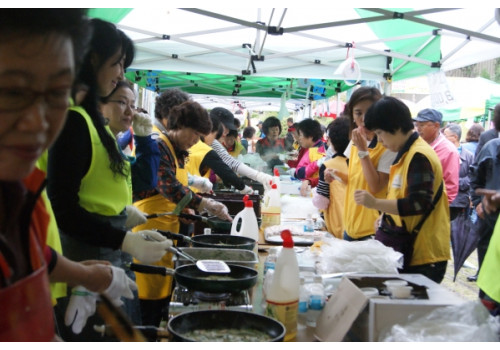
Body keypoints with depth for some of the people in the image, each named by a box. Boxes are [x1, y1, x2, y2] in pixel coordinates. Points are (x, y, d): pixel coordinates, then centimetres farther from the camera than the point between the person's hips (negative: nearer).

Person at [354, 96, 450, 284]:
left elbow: (419, 203, -24)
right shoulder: (406, 153, 15)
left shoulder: (418, 156, -15)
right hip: (410, 250, 9)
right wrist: (386, 217, 14)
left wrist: (375, 203, -24)